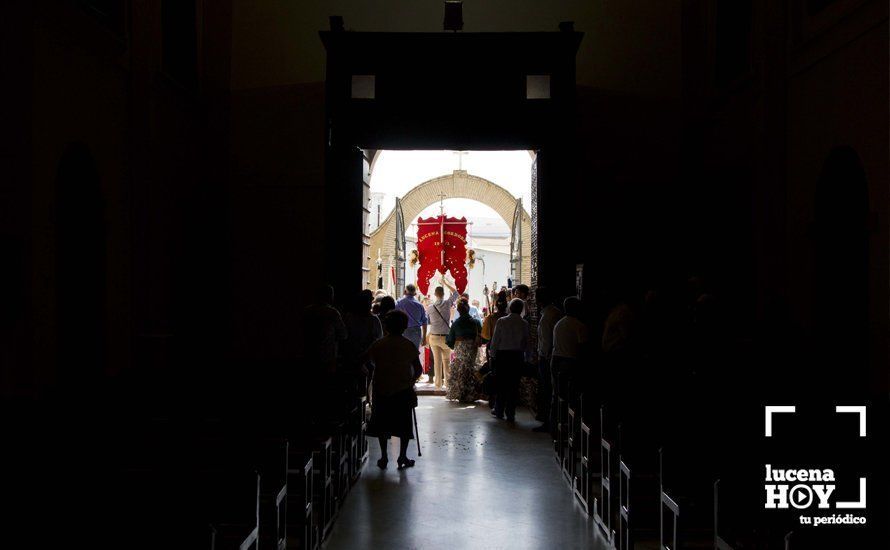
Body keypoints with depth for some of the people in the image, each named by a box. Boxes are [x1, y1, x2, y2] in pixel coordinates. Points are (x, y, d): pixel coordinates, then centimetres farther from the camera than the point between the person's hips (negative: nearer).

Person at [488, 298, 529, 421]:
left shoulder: (501, 321, -8)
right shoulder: (524, 324, -4)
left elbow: (495, 340, -5)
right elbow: (527, 343, 0)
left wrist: (493, 354, 6)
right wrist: (525, 357, 11)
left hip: (502, 355, -1)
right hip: (518, 356, 1)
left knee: (501, 383, 10)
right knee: (514, 385, 6)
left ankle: (499, 410, 18)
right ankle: (510, 413, 7)